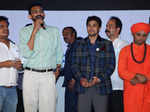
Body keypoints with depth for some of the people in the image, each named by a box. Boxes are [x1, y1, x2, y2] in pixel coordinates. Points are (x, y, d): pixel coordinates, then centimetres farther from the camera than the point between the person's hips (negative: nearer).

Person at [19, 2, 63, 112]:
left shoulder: (54, 30, 9)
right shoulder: (24, 31, 4)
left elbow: (59, 53, 16)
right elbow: (26, 54, -10)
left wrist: (57, 70, 7)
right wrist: (34, 31, -10)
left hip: (48, 75, 0)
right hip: (30, 75, 0)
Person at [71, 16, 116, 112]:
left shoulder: (107, 44, 8)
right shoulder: (79, 44, 13)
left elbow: (111, 65, 3)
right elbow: (74, 64, 8)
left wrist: (99, 79, -11)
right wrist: (80, 78, -9)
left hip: (101, 87, -1)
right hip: (83, 86, 1)